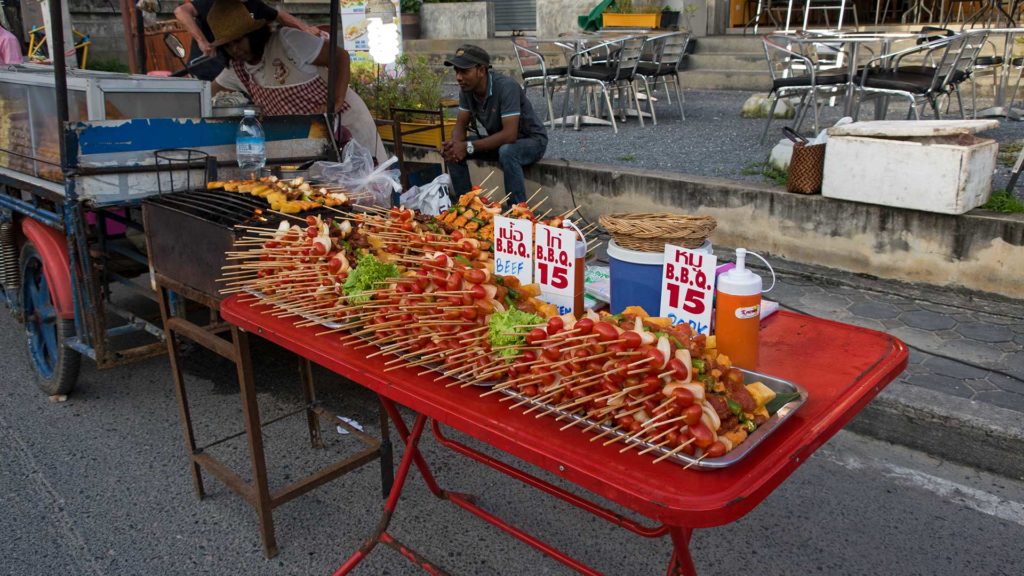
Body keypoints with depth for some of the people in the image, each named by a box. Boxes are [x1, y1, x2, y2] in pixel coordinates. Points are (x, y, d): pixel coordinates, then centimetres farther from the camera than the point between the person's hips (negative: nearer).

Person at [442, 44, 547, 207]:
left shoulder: (506, 87, -30)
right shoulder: (467, 89, -9)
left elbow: (510, 135, -36)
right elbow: (461, 124, -2)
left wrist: (469, 147, -35)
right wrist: (455, 143, -26)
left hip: (531, 140, -7)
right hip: (498, 139, 7)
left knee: (507, 152, -39)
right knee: (453, 151, -9)